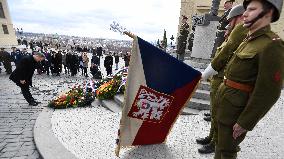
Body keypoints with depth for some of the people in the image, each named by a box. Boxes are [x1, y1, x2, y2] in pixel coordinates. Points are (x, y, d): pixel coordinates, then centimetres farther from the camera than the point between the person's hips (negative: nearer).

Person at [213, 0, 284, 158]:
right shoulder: (250, 40, 9)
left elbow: (268, 93, -20)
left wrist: (244, 123, -16)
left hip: (236, 112, -8)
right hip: (225, 105, 8)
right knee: (221, 142, 26)